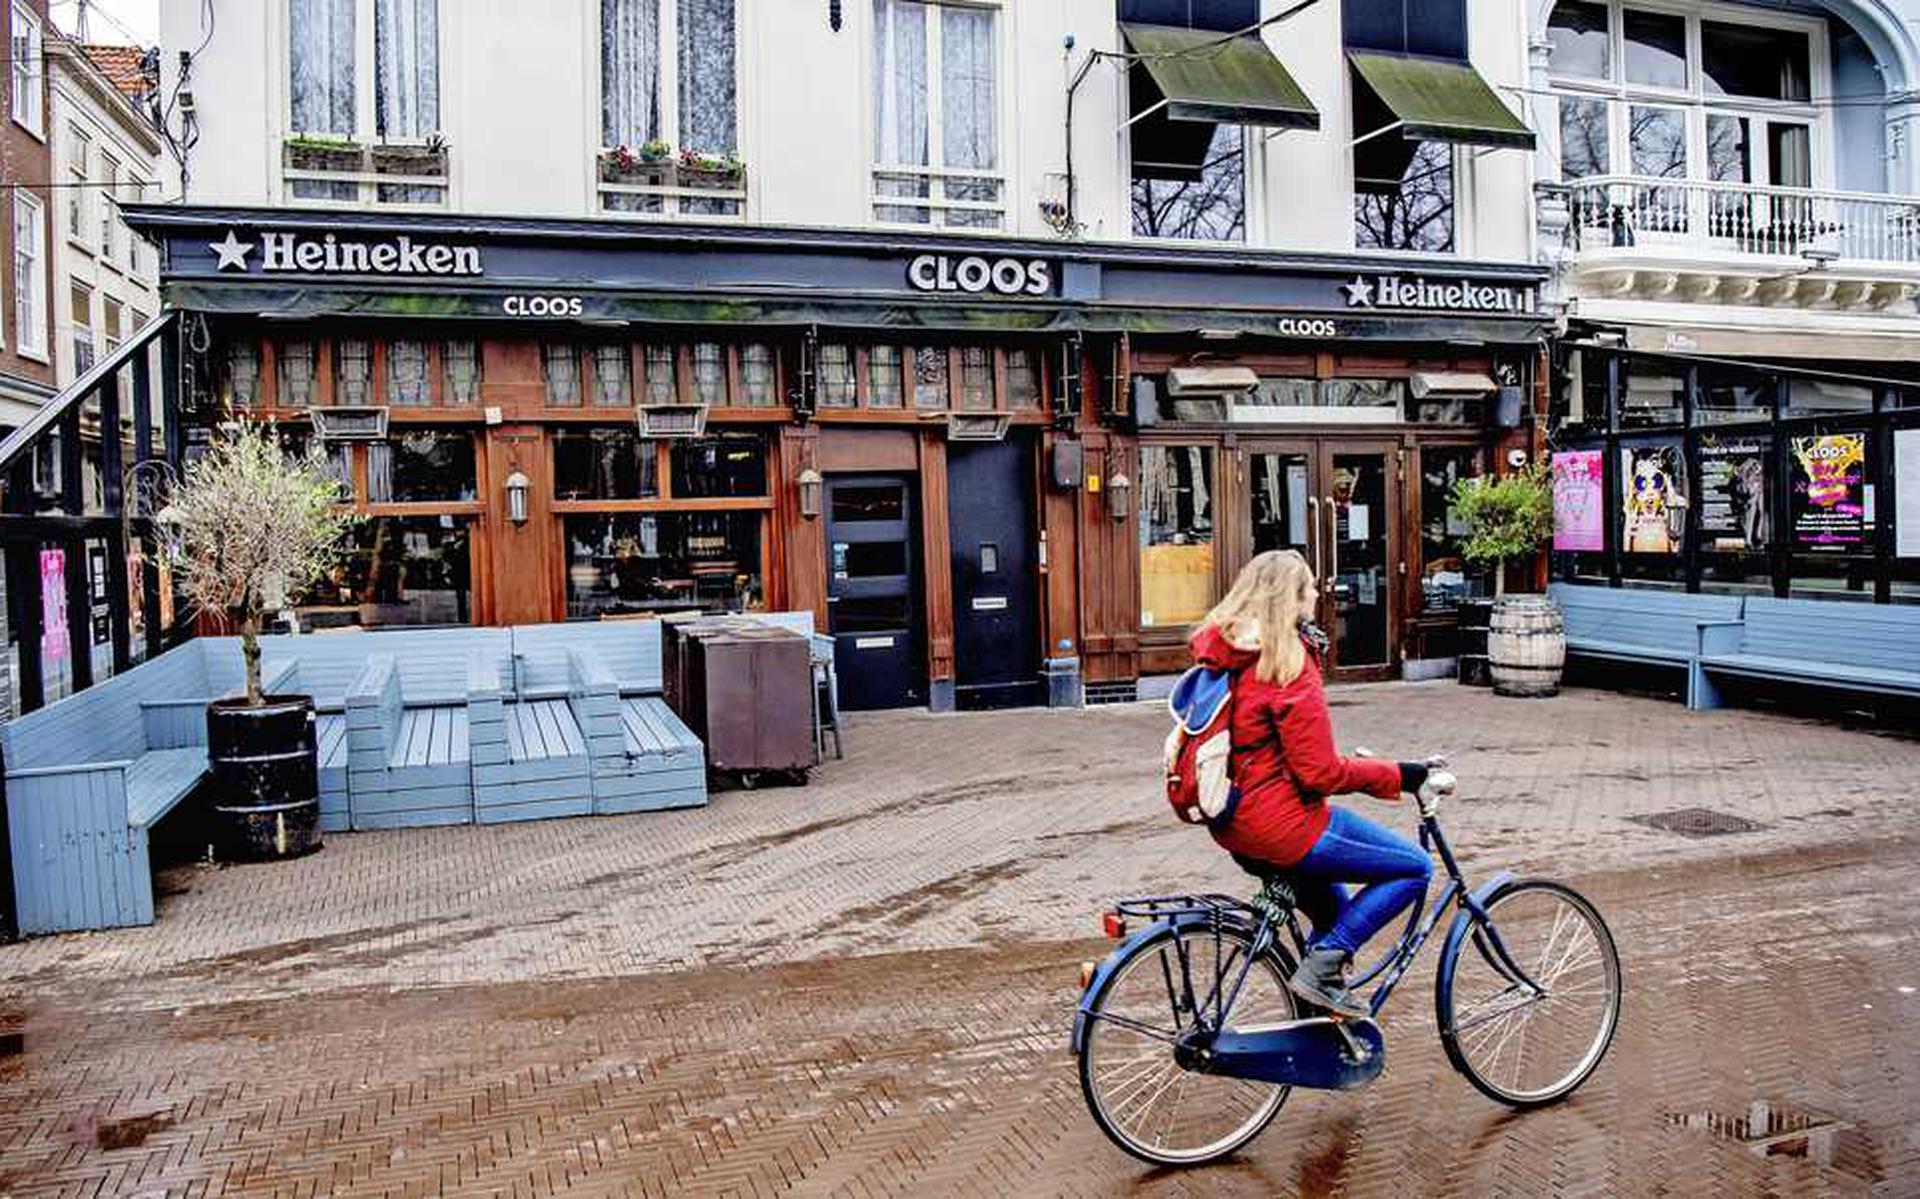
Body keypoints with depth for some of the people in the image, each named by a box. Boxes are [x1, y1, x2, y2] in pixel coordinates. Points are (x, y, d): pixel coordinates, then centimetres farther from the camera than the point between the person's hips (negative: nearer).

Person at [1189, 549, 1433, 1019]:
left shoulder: (1223, 651, 7)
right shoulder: (1288, 663, -19)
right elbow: (1321, 772, -19)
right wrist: (1398, 775, -8)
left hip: (1233, 821, 9)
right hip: (1283, 823, -9)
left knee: (1331, 906, 33)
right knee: (1415, 868, 3)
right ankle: (1322, 965, -1)